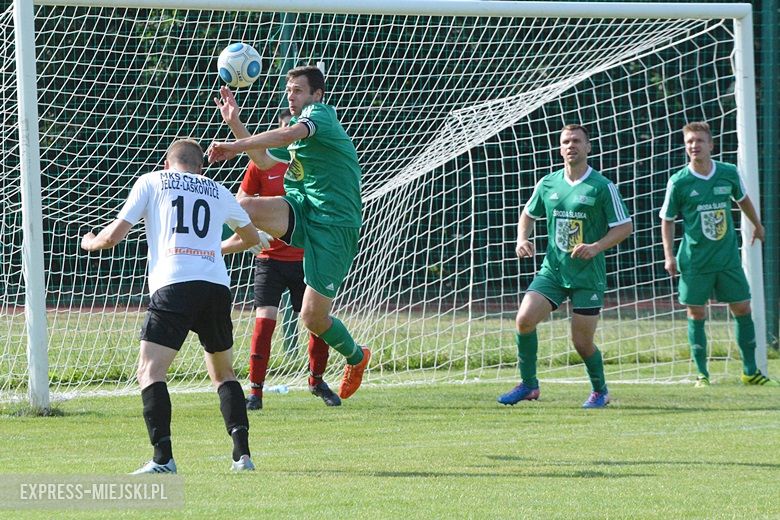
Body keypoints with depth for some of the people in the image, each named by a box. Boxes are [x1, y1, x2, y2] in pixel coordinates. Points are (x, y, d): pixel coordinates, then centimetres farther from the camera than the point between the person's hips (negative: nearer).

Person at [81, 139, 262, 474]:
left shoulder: (151, 182, 14)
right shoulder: (219, 192, 24)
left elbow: (114, 236, 9)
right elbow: (252, 238, 39)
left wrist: (90, 242, 32)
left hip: (173, 285, -4)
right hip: (217, 286, 4)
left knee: (149, 372, -6)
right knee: (223, 374, 20)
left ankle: (163, 459, -21)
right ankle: (242, 454, 8)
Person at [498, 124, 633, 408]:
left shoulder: (602, 187, -7)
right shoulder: (548, 184, 6)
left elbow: (625, 226, -6)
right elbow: (528, 214, 22)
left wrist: (596, 247, -19)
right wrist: (522, 239, 2)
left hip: (588, 275, -4)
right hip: (552, 269, 4)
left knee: (582, 341, -2)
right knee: (524, 319, -15)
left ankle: (600, 391, 25)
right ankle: (528, 385, 1)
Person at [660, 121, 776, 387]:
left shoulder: (729, 173, -2)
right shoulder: (679, 182, -9)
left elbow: (742, 199, 19)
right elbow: (667, 219, 1)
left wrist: (757, 225, 32)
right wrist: (669, 255, -6)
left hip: (728, 258, 2)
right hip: (695, 261, -2)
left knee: (743, 309, 3)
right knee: (696, 314, 1)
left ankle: (750, 371, 14)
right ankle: (702, 374, 10)